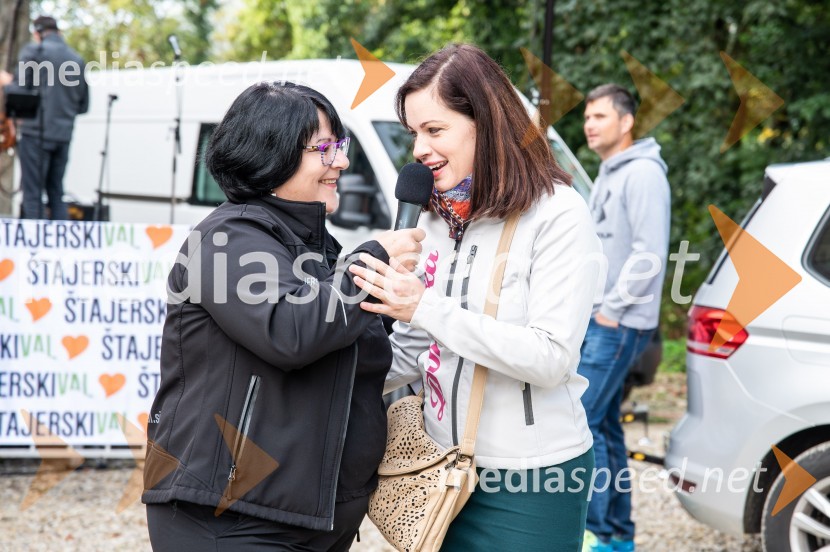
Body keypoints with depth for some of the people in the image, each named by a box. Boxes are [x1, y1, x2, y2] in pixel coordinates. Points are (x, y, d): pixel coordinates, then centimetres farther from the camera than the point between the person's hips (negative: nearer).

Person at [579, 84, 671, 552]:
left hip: (618, 324, -10)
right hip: (598, 320, 10)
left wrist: (611, 309, -17)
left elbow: (649, 253, -20)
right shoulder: (608, 174, 18)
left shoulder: (643, 173, -12)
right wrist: (592, 307, 14)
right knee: (605, 426, 12)